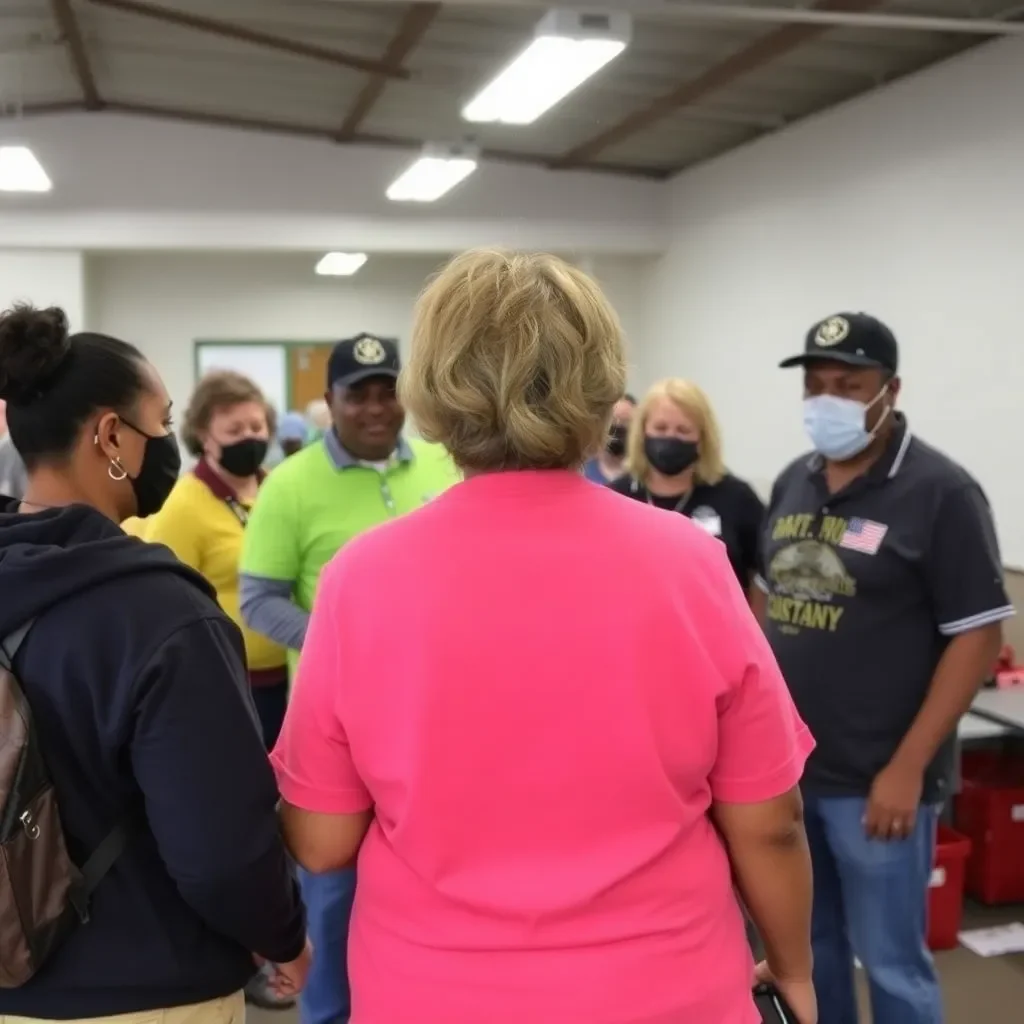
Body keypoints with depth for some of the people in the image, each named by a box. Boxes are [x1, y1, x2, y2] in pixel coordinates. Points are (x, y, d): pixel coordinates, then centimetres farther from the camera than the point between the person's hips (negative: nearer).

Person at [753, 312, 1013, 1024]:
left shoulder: (940, 492, -11)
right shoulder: (793, 483, 8)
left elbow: (978, 638, -13)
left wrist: (908, 767, -17)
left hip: (874, 779, -6)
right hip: (784, 764, 6)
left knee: (891, 962, 7)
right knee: (807, 947, 19)